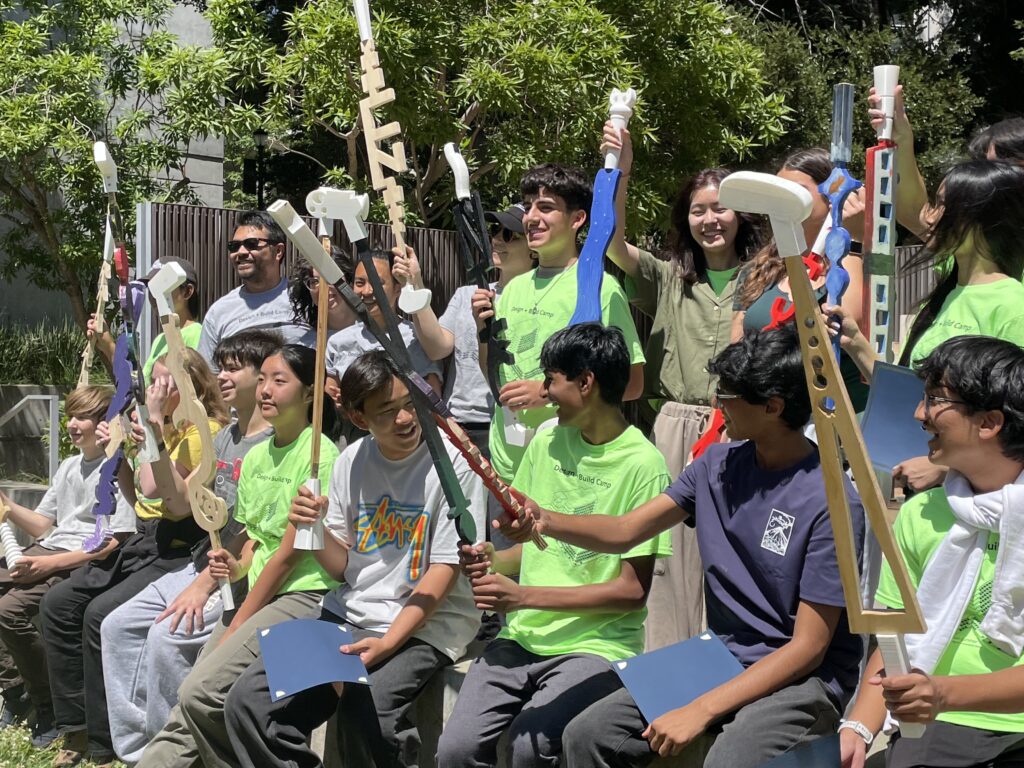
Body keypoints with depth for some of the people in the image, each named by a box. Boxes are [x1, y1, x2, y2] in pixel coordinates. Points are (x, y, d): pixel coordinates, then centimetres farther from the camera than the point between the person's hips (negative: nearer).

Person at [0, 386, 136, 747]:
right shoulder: (69, 466, 20)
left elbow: (116, 544, -16)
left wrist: (50, 564, -20)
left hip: (86, 563, -9)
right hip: (47, 550, 9)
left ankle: (50, 707, -11)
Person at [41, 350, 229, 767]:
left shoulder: (206, 430, -11)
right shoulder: (163, 429, 13)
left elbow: (180, 504, -23)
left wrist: (157, 427, -24)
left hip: (178, 549, -9)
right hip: (142, 540, 9)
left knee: (101, 614, -25)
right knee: (58, 603, -3)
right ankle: (77, 729, 3)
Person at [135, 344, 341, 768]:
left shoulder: (319, 453, -11)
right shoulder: (255, 456, 14)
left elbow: (291, 552, -13)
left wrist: (235, 627, -10)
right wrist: (237, 566, -6)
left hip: (304, 594, -7)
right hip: (260, 593, 7)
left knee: (200, 692, -21)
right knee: (186, 713, -6)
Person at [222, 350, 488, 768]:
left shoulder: (452, 462, -10)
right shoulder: (351, 461, 5)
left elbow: (445, 569, -12)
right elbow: (343, 567, 9)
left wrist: (387, 642, -22)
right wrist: (315, 527, -13)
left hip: (426, 624, -5)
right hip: (350, 613, 5)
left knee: (364, 713, -31)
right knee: (248, 702, -11)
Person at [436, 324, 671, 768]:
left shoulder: (642, 464, -10)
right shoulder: (547, 443, 8)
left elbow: (633, 590, -11)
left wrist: (524, 597, -14)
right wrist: (494, 561, -4)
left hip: (595, 646, -5)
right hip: (523, 637, 5)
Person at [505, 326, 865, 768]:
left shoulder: (830, 503, -17)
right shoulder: (718, 464, 4)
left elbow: (807, 648, -17)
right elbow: (624, 532, 3)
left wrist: (701, 711, -23)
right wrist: (544, 521, -16)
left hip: (803, 678, -6)